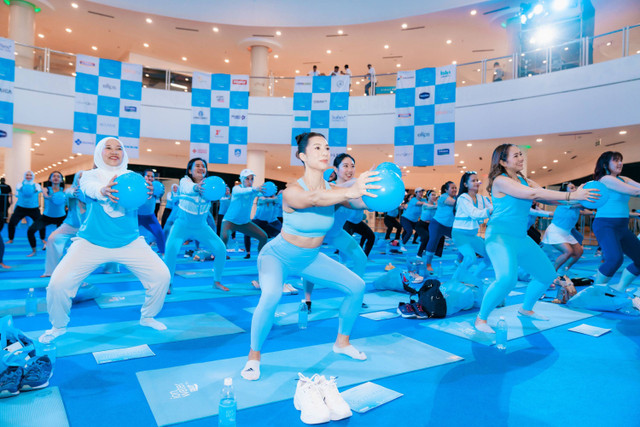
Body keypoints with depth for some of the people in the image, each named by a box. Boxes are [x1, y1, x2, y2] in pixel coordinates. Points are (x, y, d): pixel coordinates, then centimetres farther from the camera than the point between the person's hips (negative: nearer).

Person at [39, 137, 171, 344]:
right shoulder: (89, 175, 3)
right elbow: (90, 188, -22)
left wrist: (146, 191, -44)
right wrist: (104, 190, -48)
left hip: (129, 241, 1)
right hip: (91, 241, -1)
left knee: (161, 276, -10)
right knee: (58, 283, -14)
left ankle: (147, 317, 17)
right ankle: (58, 326, 17)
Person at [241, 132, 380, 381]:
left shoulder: (333, 190, -13)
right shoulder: (292, 192, -29)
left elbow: (361, 203, -28)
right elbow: (314, 198, -51)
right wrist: (349, 191, -69)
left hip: (310, 258, 6)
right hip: (278, 256, -5)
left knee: (357, 286, 0)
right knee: (271, 295, -35)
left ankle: (342, 342, 22)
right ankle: (254, 356, -10)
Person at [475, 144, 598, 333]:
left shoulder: (525, 181, 14)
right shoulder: (500, 181, -12)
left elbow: (546, 196, 3)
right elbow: (532, 194, -22)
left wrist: (578, 198, -12)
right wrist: (571, 196, -23)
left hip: (521, 237, 9)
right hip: (500, 235, -9)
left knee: (548, 275, 17)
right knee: (507, 279, -29)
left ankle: (526, 309, 39)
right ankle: (481, 319, -10)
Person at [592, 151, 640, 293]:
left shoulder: (623, 179, 16)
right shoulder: (606, 179, -10)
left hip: (622, 227, 10)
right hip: (606, 225, -9)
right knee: (615, 259, -29)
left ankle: (619, 288, 24)